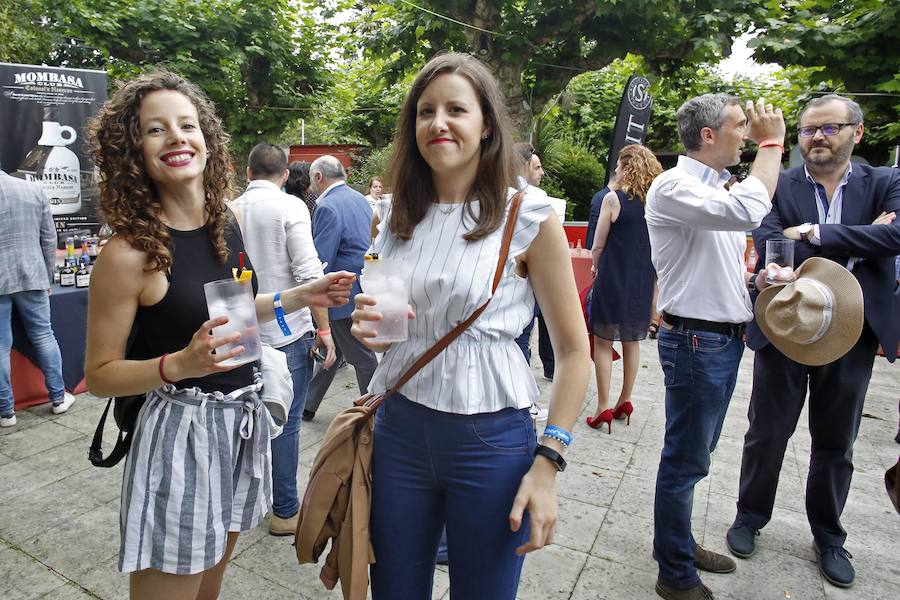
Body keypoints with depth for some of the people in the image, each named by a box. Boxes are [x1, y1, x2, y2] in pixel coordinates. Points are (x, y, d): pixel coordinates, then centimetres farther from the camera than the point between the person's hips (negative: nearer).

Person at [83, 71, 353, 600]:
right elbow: (99, 374, -10)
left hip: (244, 418, 6)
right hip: (181, 431, -6)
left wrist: (301, 296, 5)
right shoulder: (129, 252, -17)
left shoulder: (226, 225, 0)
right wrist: (180, 364, -27)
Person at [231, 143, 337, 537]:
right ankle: (286, 511, 14)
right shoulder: (289, 207, -9)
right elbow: (308, 273, -16)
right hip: (288, 331, -5)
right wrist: (324, 329, -11)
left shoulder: (231, 210, 6)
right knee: (286, 423, 3)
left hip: (246, 331, 6)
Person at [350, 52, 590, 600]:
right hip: (399, 429, 5)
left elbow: (574, 352, -7)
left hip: (490, 438, -4)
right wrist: (370, 325, -6)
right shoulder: (401, 216, 5)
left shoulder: (528, 216, -10)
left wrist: (547, 464, -12)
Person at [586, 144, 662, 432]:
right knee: (631, 342, 16)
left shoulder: (614, 199, -10)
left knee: (603, 342, 4)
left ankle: (603, 408, 5)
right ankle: (625, 401, 26)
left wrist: (596, 267, 12)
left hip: (612, 280, -5)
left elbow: (598, 247, -6)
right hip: (643, 283, 5)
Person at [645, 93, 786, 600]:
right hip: (695, 339, -9)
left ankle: (679, 544, 37)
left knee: (696, 455, 19)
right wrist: (772, 142, -18)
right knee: (685, 460, 2)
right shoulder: (674, 187, -15)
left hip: (726, 338, 10)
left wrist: (754, 278, 5)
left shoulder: (719, 190, 15)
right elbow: (749, 212, -32)